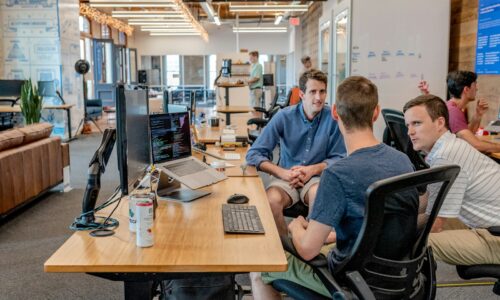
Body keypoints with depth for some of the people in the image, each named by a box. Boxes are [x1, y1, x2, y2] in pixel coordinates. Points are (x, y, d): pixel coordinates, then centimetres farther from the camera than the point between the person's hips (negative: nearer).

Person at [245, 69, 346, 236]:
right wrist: (282, 173, -20)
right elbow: (253, 154, -7)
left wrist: (313, 169, -16)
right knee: (272, 200, -31)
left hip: (317, 177, 0)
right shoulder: (284, 117, -6)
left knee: (318, 194, -35)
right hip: (285, 177, 1)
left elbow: (339, 158, 1)